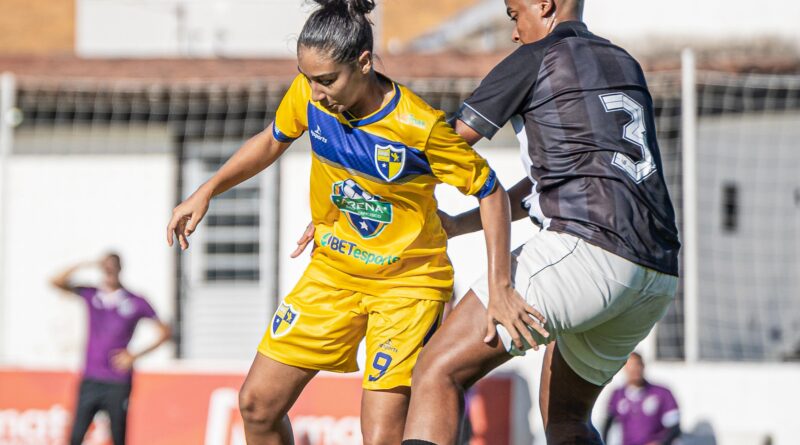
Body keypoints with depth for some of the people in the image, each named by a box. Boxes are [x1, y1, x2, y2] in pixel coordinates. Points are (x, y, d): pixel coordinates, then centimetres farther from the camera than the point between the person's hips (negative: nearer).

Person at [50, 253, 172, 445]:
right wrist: (83, 266, -11)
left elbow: (165, 332, 3)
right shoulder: (91, 295, 7)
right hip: (90, 380, 2)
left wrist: (135, 356, -5)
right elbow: (56, 282, 0)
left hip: (118, 383, -2)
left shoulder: (135, 302, 0)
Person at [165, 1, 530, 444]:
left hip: (408, 280, -6)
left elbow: (492, 193, -14)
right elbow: (271, 141, 11)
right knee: (258, 403, 3)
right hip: (333, 270, 6)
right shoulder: (308, 94, -11)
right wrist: (205, 192, 2)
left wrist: (500, 288, -19)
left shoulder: (420, 126, -26)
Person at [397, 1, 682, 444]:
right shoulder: (625, 66, 28)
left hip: (587, 246, -8)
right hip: (658, 279, 8)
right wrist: (456, 225, 39)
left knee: (439, 371, -10)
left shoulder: (534, 58, 6)